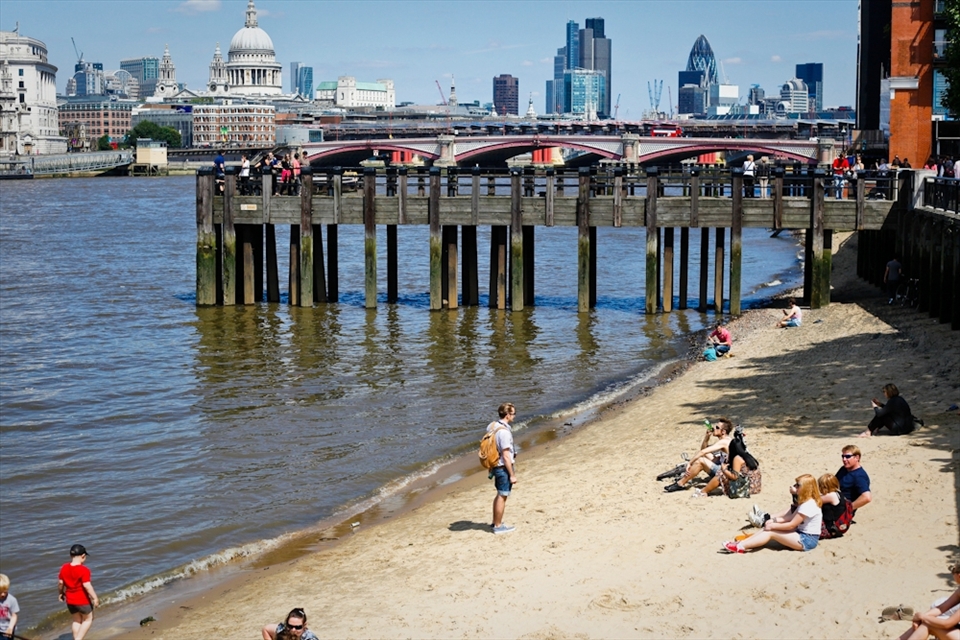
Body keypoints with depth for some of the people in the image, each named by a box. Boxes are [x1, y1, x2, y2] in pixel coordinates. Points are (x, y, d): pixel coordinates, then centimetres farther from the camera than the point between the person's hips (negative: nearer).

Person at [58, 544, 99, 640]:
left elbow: (60, 583, 4)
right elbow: (87, 586, -25)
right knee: (88, 619, 13)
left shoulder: (64, 568, -3)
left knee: (77, 620, 21)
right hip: (83, 600, -6)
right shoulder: (84, 570, -22)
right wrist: (95, 598, -18)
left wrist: (61, 593, 21)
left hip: (70, 600, 6)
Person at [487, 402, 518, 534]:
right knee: (502, 496, 3)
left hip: (496, 466, 9)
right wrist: (512, 475, -17)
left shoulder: (492, 426, 4)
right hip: (503, 468, -9)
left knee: (500, 495, 21)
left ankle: (495, 522, 32)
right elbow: (506, 456, -23)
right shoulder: (504, 432, -24)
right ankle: (498, 526, 12)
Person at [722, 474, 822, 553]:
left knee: (771, 532, -15)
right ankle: (741, 543, -7)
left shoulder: (808, 505, -21)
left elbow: (791, 525, -20)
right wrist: (774, 520, 1)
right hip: (802, 534, 10)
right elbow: (792, 517, 13)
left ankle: (740, 547, -19)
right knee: (768, 529, 0)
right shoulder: (807, 502, 12)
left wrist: (773, 526, -10)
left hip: (807, 540, -10)